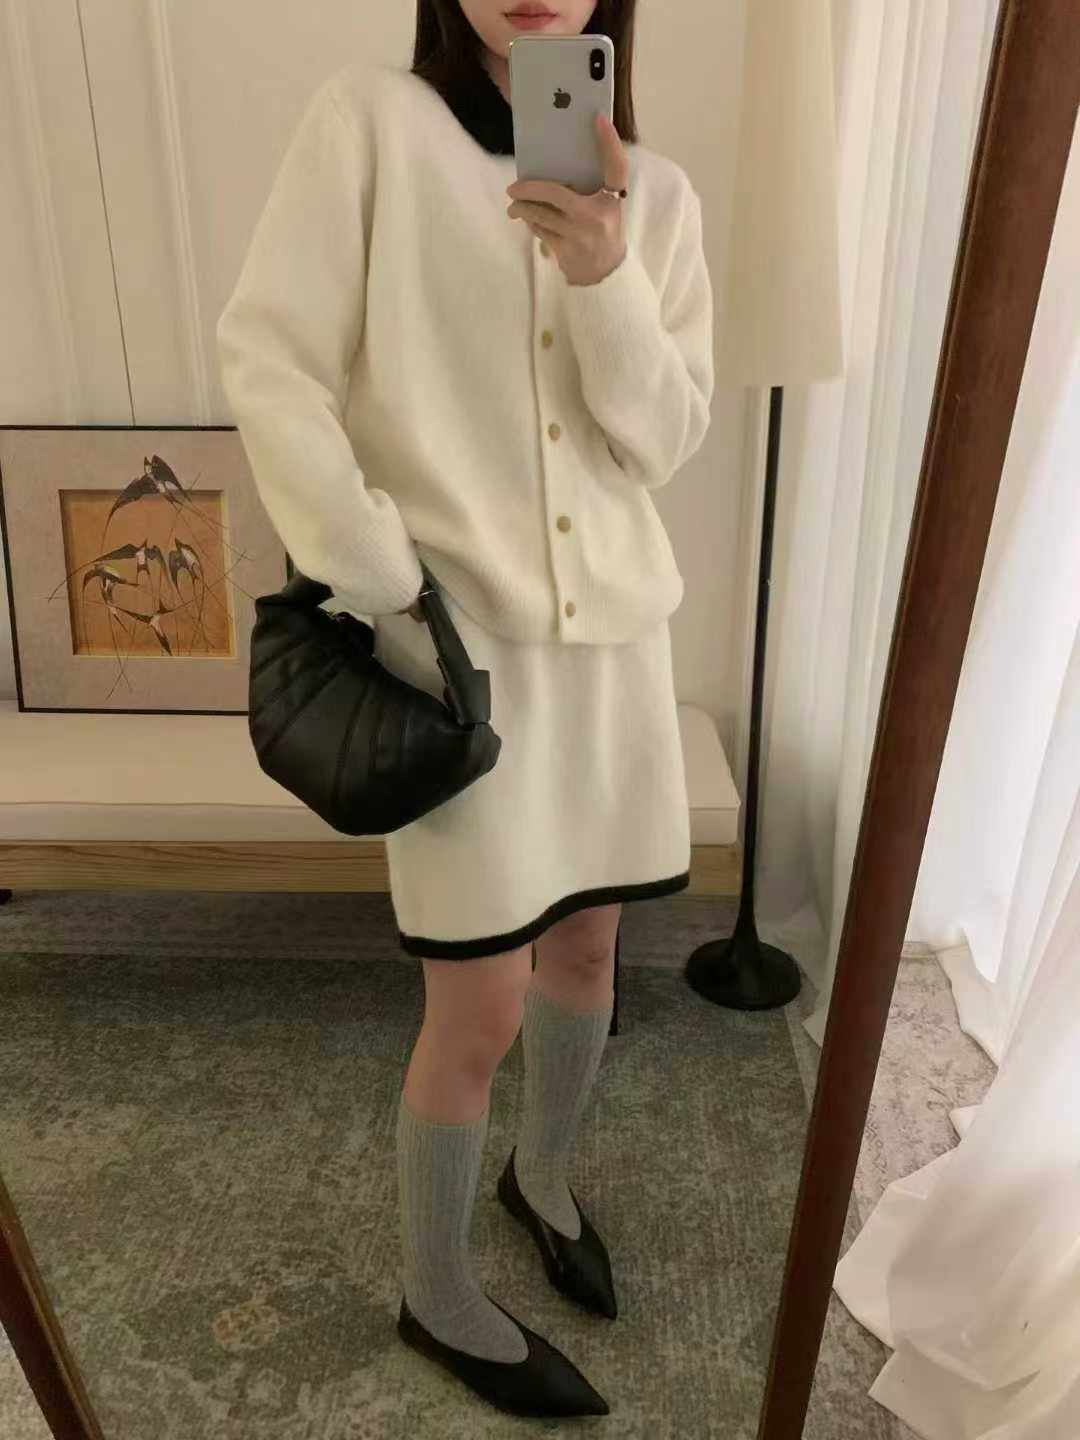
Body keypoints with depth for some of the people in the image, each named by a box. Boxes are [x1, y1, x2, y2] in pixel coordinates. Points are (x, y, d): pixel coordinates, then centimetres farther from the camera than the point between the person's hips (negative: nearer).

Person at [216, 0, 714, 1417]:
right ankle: (438, 1299, 31)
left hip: (613, 633, 5)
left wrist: (604, 276, -15)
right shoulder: (374, 119, -2)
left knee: (587, 945, 17)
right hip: (460, 636, -4)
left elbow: (665, 439, 2)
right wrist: (381, 585, -14)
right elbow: (267, 359, -8)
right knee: (479, 1007, 1)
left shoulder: (655, 190, 9)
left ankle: (543, 1177, 47)